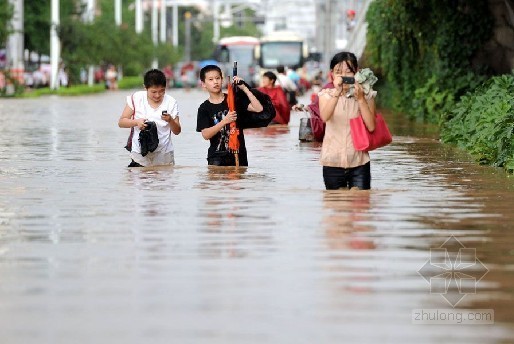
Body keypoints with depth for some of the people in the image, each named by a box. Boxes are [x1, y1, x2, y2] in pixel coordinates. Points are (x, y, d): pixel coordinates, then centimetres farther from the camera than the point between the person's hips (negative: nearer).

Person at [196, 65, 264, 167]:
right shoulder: (204, 108, 1)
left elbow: (258, 109, -9)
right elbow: (205, 135, -10)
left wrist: (244, 88, -13)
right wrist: (224, 121, -22)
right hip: (217, 157, -1)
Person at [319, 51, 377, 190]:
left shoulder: (366, 95, 2)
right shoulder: (326, 94, 1)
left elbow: (371, 126, -10)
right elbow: (325, 117, -21)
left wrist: (360, 99, -15)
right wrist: (336, 92, -32)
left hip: (359, 163, 0)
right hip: (333, 162, 0)